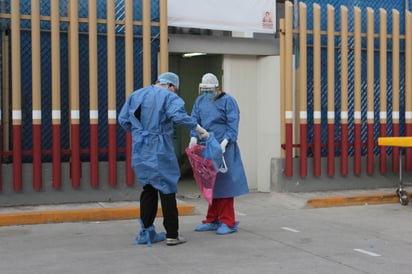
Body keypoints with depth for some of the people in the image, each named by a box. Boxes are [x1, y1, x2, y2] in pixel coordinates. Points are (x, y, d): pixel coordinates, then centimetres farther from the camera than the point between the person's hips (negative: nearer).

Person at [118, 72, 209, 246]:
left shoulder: (135, 95, 13)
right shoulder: (168, 97, -6)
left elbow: (123, 119, 12)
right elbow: (179, 116, -23)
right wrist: (198, 128, -15)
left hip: (140, 151, 6)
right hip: (159, 152, -6)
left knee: (148, 189, 15)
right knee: (167, 190, 2)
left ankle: (146, 232, 16)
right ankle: (172, 235, 4)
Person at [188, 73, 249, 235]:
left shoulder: (227, 101, -4)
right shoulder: (200, 101, 12)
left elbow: (233, 124, -11)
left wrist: (225, 141, -22)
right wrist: (194, 137, -11)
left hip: (223, 148, -5)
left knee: (223, 183, -4)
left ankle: (228, 223, 1)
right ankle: (212, 220, 19)